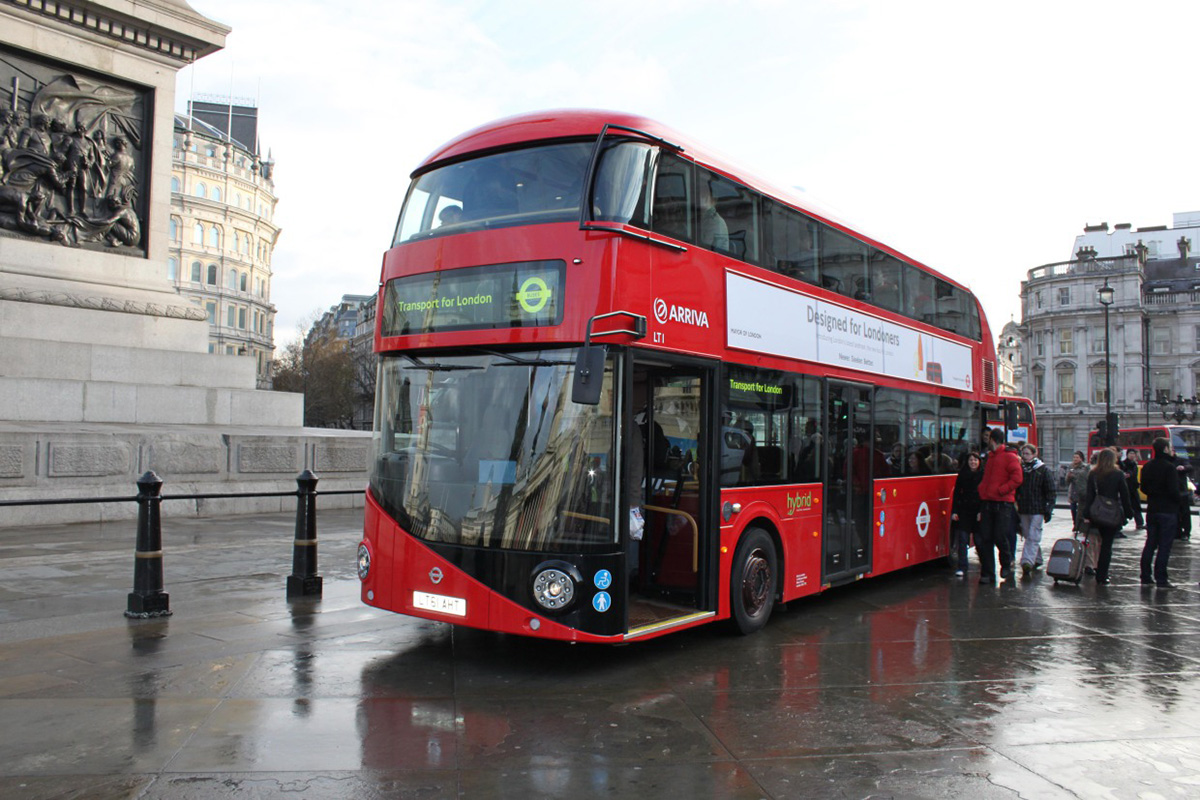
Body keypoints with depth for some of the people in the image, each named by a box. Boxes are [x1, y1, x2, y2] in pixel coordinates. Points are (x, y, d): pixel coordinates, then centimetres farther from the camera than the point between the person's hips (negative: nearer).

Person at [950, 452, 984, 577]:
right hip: (964, 511, 2)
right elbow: (957, 494, 8)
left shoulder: (984, 475, 1)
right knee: (962, 539, -3)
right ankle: (962, 567, -1)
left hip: (979, 511, -2)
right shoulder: (962, 475, 8)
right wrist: (954, 511, 1)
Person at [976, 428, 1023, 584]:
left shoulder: (1009, 457, -5)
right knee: (984, 539, 1)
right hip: (987, 503, 7)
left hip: (1003, 503, -7)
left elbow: (1017, 478, -15)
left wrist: (1000, 490, -15)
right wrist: (982, 491, 9)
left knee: (1000, 537, -4)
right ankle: (987, 572, 6)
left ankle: (1007, 565, 22)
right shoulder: (990, 457, 19)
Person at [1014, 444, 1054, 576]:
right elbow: (1015, 489, 14)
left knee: (1033, 537, -11)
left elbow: (1051, 491, -3)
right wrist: (1015, 506, 10)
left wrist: (1048, 509, -9)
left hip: (1037, 509, -5)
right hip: (1023, 509, 5)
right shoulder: (1019, 469, 8)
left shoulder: (1043, 470, -3)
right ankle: (1037, 559, 27)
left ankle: (1027, 562, -20)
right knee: (1028, 535, 12)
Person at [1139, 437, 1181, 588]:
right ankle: (1161, 580, -1)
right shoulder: (1170, 467, -15)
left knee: (1150, 544, 11)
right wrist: (1177, 502, 0)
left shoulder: (1147, 467, 7)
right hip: (1168, 511, -6)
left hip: (1152, 511, 6)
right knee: (1164, 546, -3)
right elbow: (1174, 490, -17)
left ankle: (1145, 577, 14)